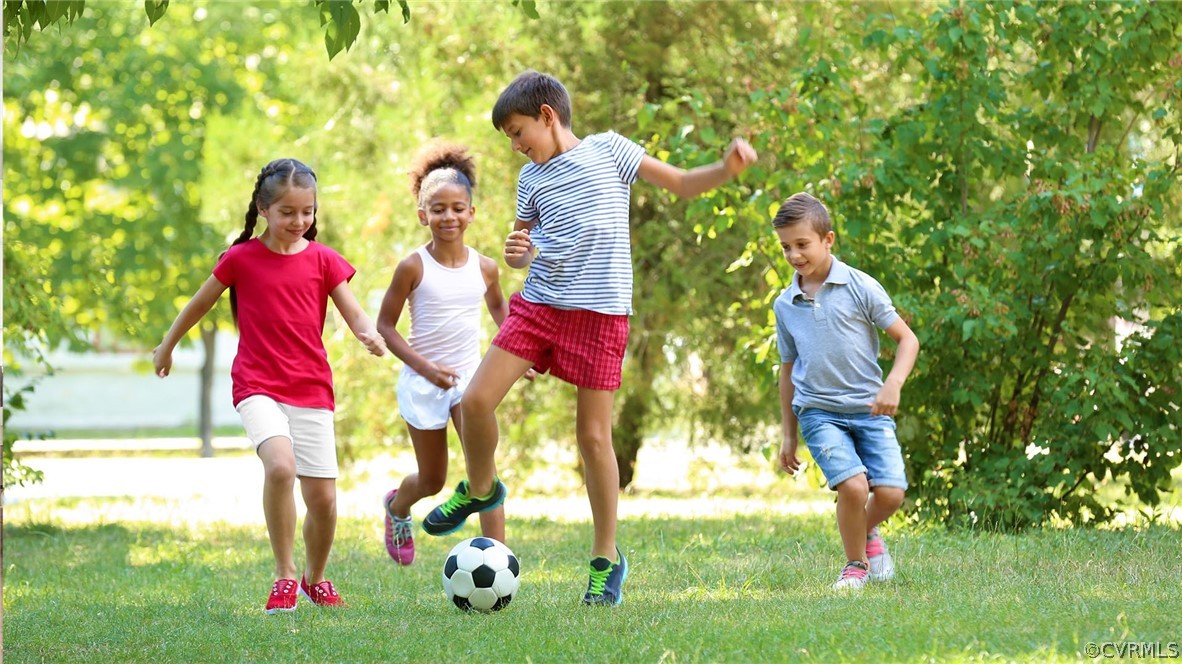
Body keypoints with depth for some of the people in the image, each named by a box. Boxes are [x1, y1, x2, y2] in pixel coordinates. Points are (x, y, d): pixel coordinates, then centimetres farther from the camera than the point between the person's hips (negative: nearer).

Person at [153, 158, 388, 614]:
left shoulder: (323, 260, 4)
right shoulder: (242, 258, 0)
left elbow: (355, 315, 1)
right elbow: (200, 303, 14)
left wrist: (370, 335, -22)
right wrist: (167, 347, 25)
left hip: (311, 390, 3)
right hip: (258, 387, -3)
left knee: (323, 496, 0)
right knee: (281, 465, -29)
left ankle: (315, 580, 28)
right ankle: (285, 575, -17)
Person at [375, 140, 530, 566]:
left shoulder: (485, 268, -1)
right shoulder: (414, 267, -12)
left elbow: (498, 306, 22)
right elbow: (385, 326, -7)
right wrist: (424, 366, -19)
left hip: (469, 377, 2)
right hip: (423, 382, -2)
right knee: (432, 481, 11)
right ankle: (397, 506, 48)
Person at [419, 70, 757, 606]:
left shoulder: (607, 149, 2)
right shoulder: (531, 178, 13)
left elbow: (681, 183, 7)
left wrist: (726, 170, -12)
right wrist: (517, 252, -3)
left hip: (599, 311, -4)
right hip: (538, 303, 4)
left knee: (593, 435, -2)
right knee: (476, 400, -8)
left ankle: (607, 559, 9)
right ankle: (480, 488, 22)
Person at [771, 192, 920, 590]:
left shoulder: (860, 287, -3)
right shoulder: (785, 306, 7)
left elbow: (906, 338, 0)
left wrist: (893, 384, -17)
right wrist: (788, 435, 20)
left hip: (869, 408, -1)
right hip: (818, 411, 1)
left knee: (890, 492, -14)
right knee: (853, 486, -22)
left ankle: (868, 532, 22)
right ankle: (856, 564, 3)